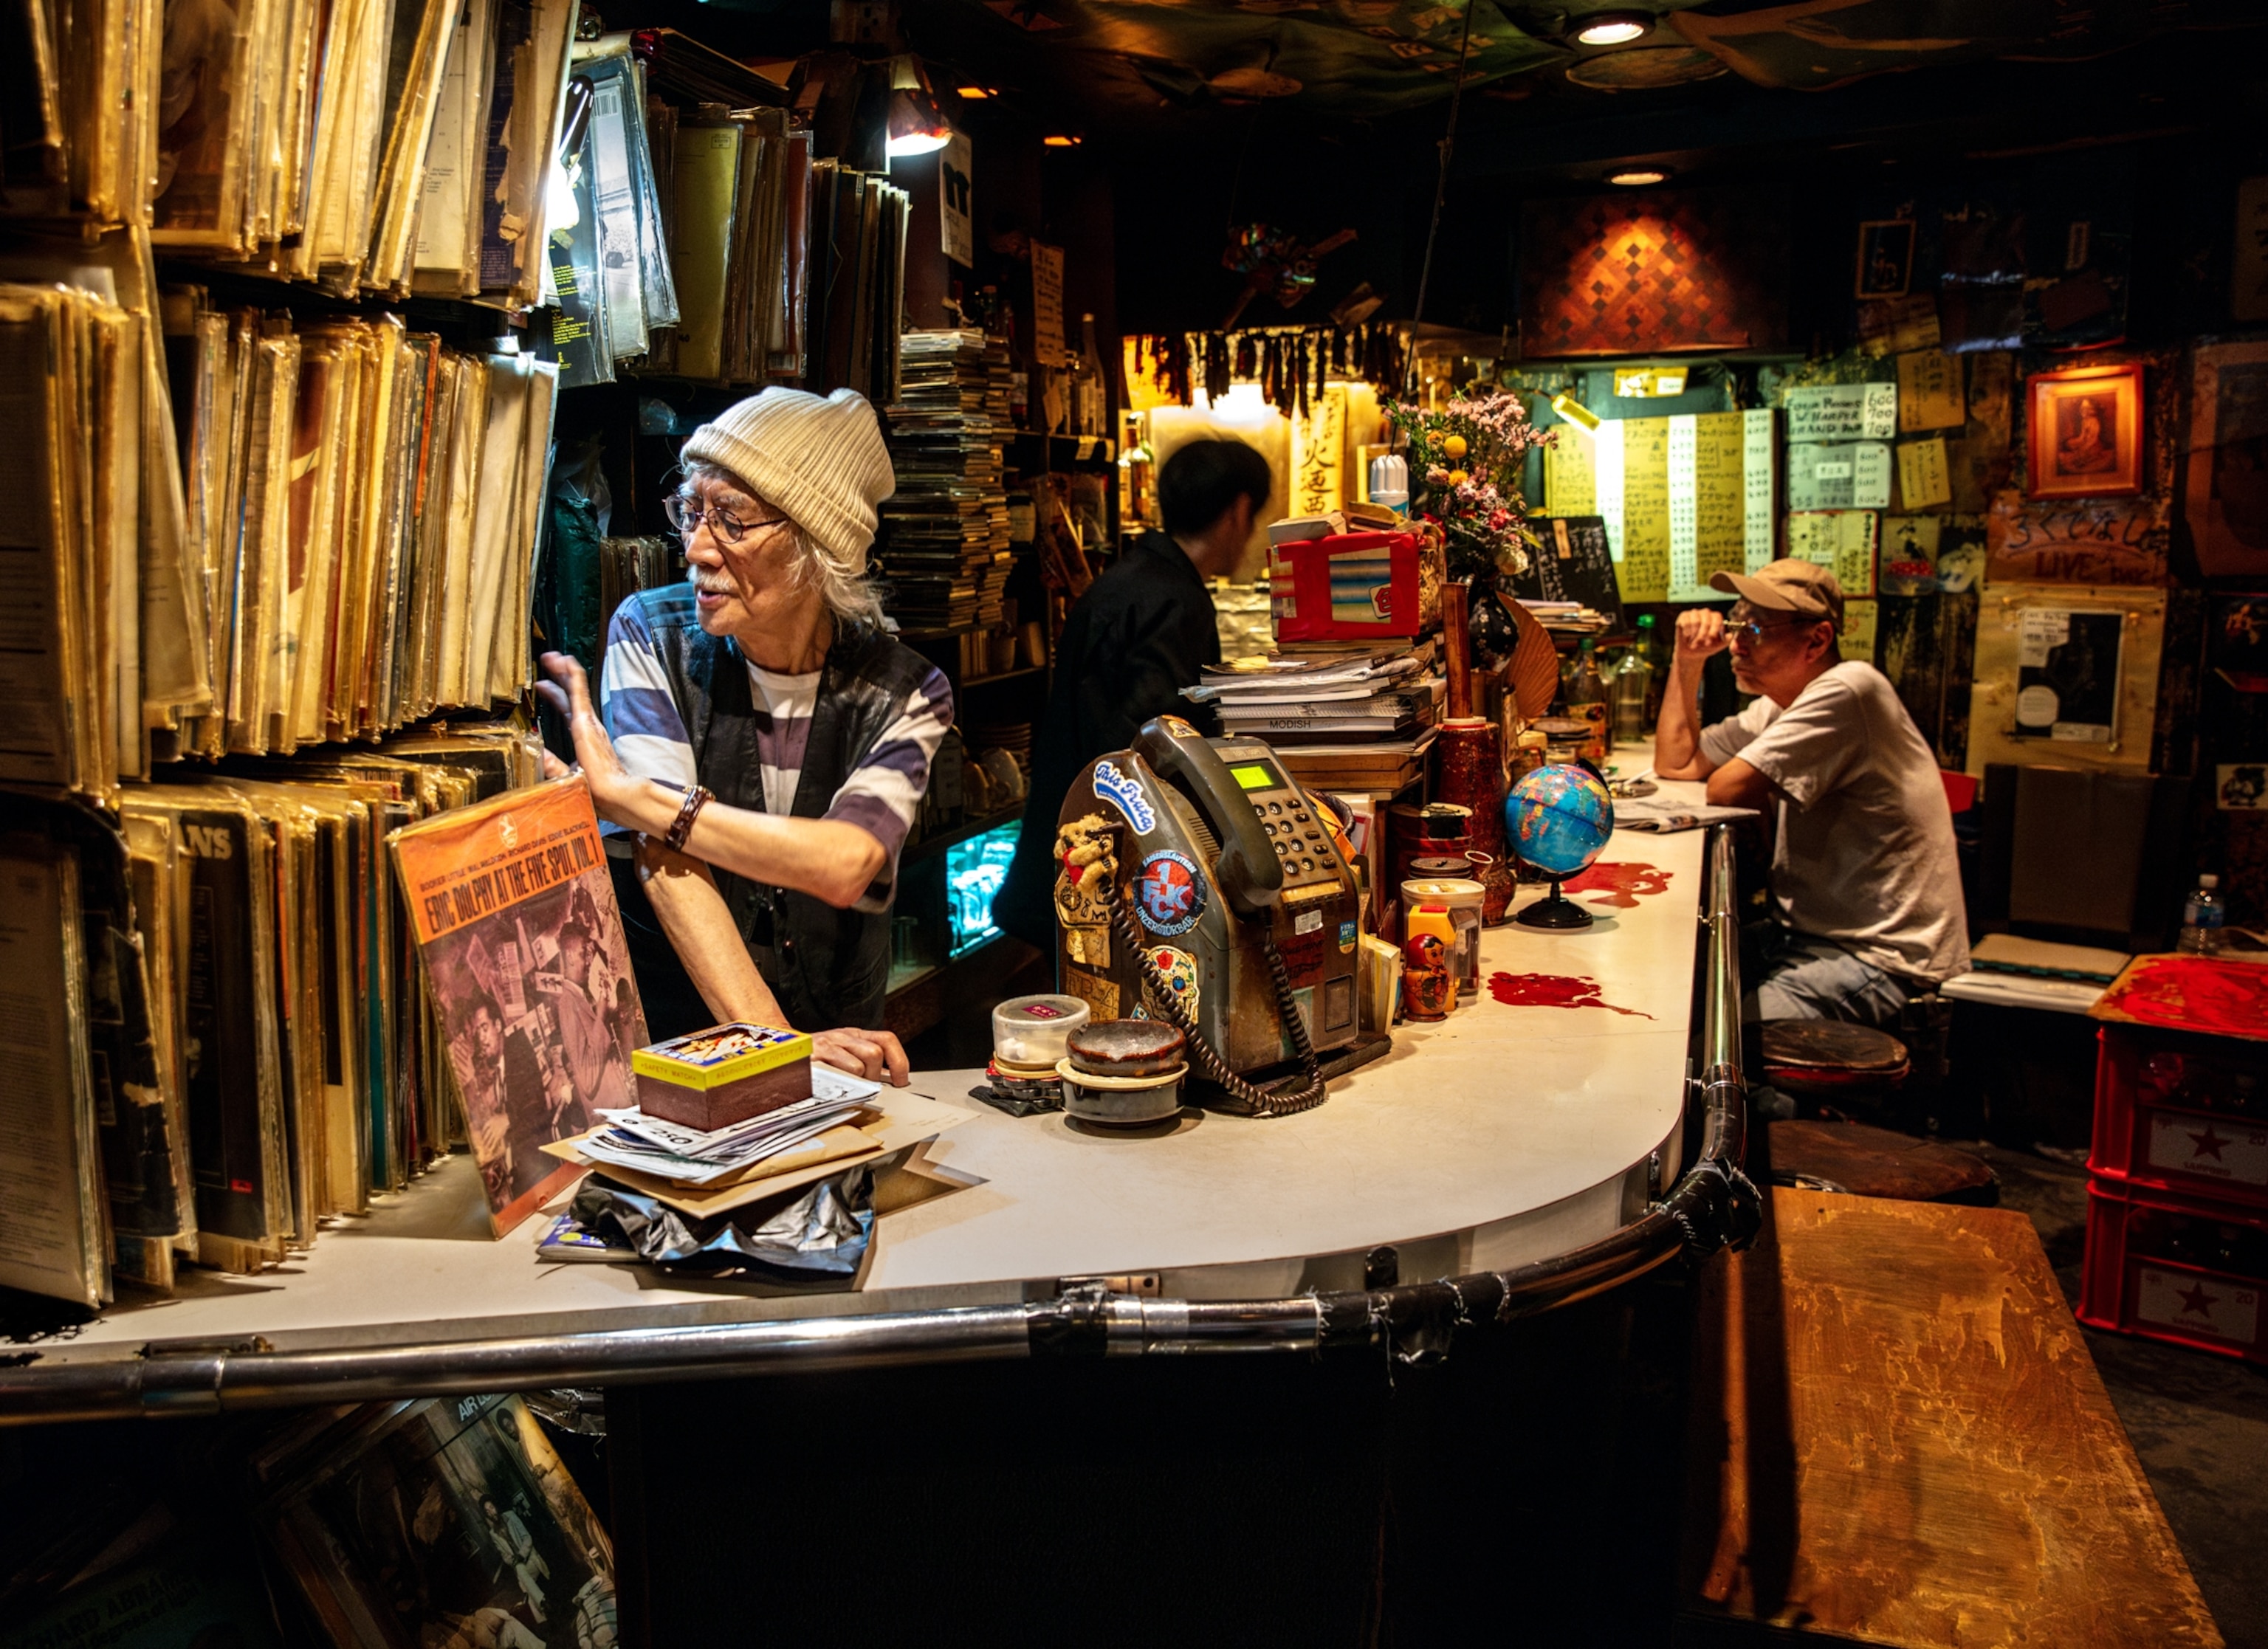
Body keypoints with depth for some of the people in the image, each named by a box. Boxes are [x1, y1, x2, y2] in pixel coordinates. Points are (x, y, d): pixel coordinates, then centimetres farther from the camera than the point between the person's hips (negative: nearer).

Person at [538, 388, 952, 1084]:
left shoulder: (902, 692, -4)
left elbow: (844, 864, -20)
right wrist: (774, 1044, -24)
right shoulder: (653, 634, -4)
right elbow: (665, 858, -14)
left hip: (834, 1036, 0)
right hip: (656, 1042, 0)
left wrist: (624, 793, -19)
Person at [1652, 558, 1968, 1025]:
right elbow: (1675, 764, 18)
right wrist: (1687, 661, 11)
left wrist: (1766, 799, 3)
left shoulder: (1847, 689, -18)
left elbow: (1726, 790, -20)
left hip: (1882, 960, -9)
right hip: (1805, 936, 9)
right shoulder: (1778, 704, 12)